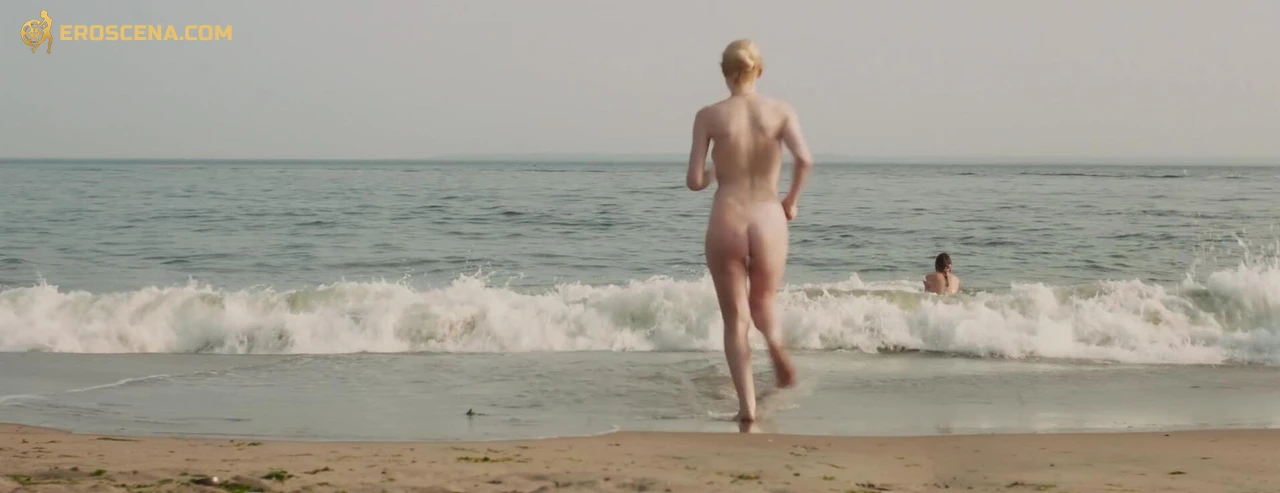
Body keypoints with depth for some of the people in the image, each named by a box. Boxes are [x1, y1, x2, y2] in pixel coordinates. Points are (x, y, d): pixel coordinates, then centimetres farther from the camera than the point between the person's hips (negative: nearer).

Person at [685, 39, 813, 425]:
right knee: (762, 304, 22)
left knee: (735, 319, 9)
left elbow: (694, 181, -5)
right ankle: (775, 343, -13)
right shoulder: (780, 111, 1)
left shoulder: (709, 116, -1)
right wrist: (792, 200, 1)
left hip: (725, 221, -1)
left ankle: (747, 405, -2)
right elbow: (804, 158, -15)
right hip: (768, 220, 1)